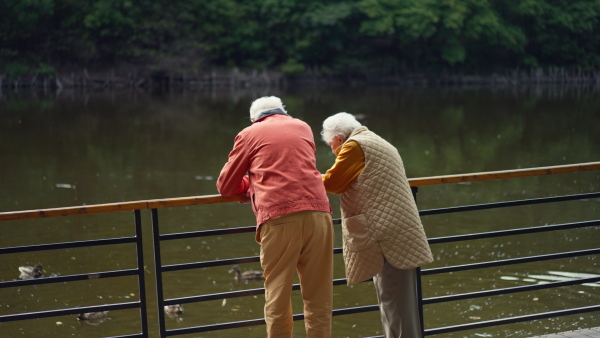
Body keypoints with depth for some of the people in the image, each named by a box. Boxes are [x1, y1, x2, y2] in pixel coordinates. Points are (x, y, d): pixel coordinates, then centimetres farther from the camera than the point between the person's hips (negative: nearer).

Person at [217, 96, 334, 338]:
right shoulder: (303, 128, 25)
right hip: (317, 212, 3)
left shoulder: (250, 134, 15)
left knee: (277, 296, 2)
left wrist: (251, 183, 37)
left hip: (279, 218, -3)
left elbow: (225, 187, 19)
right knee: (319, 297, 6)